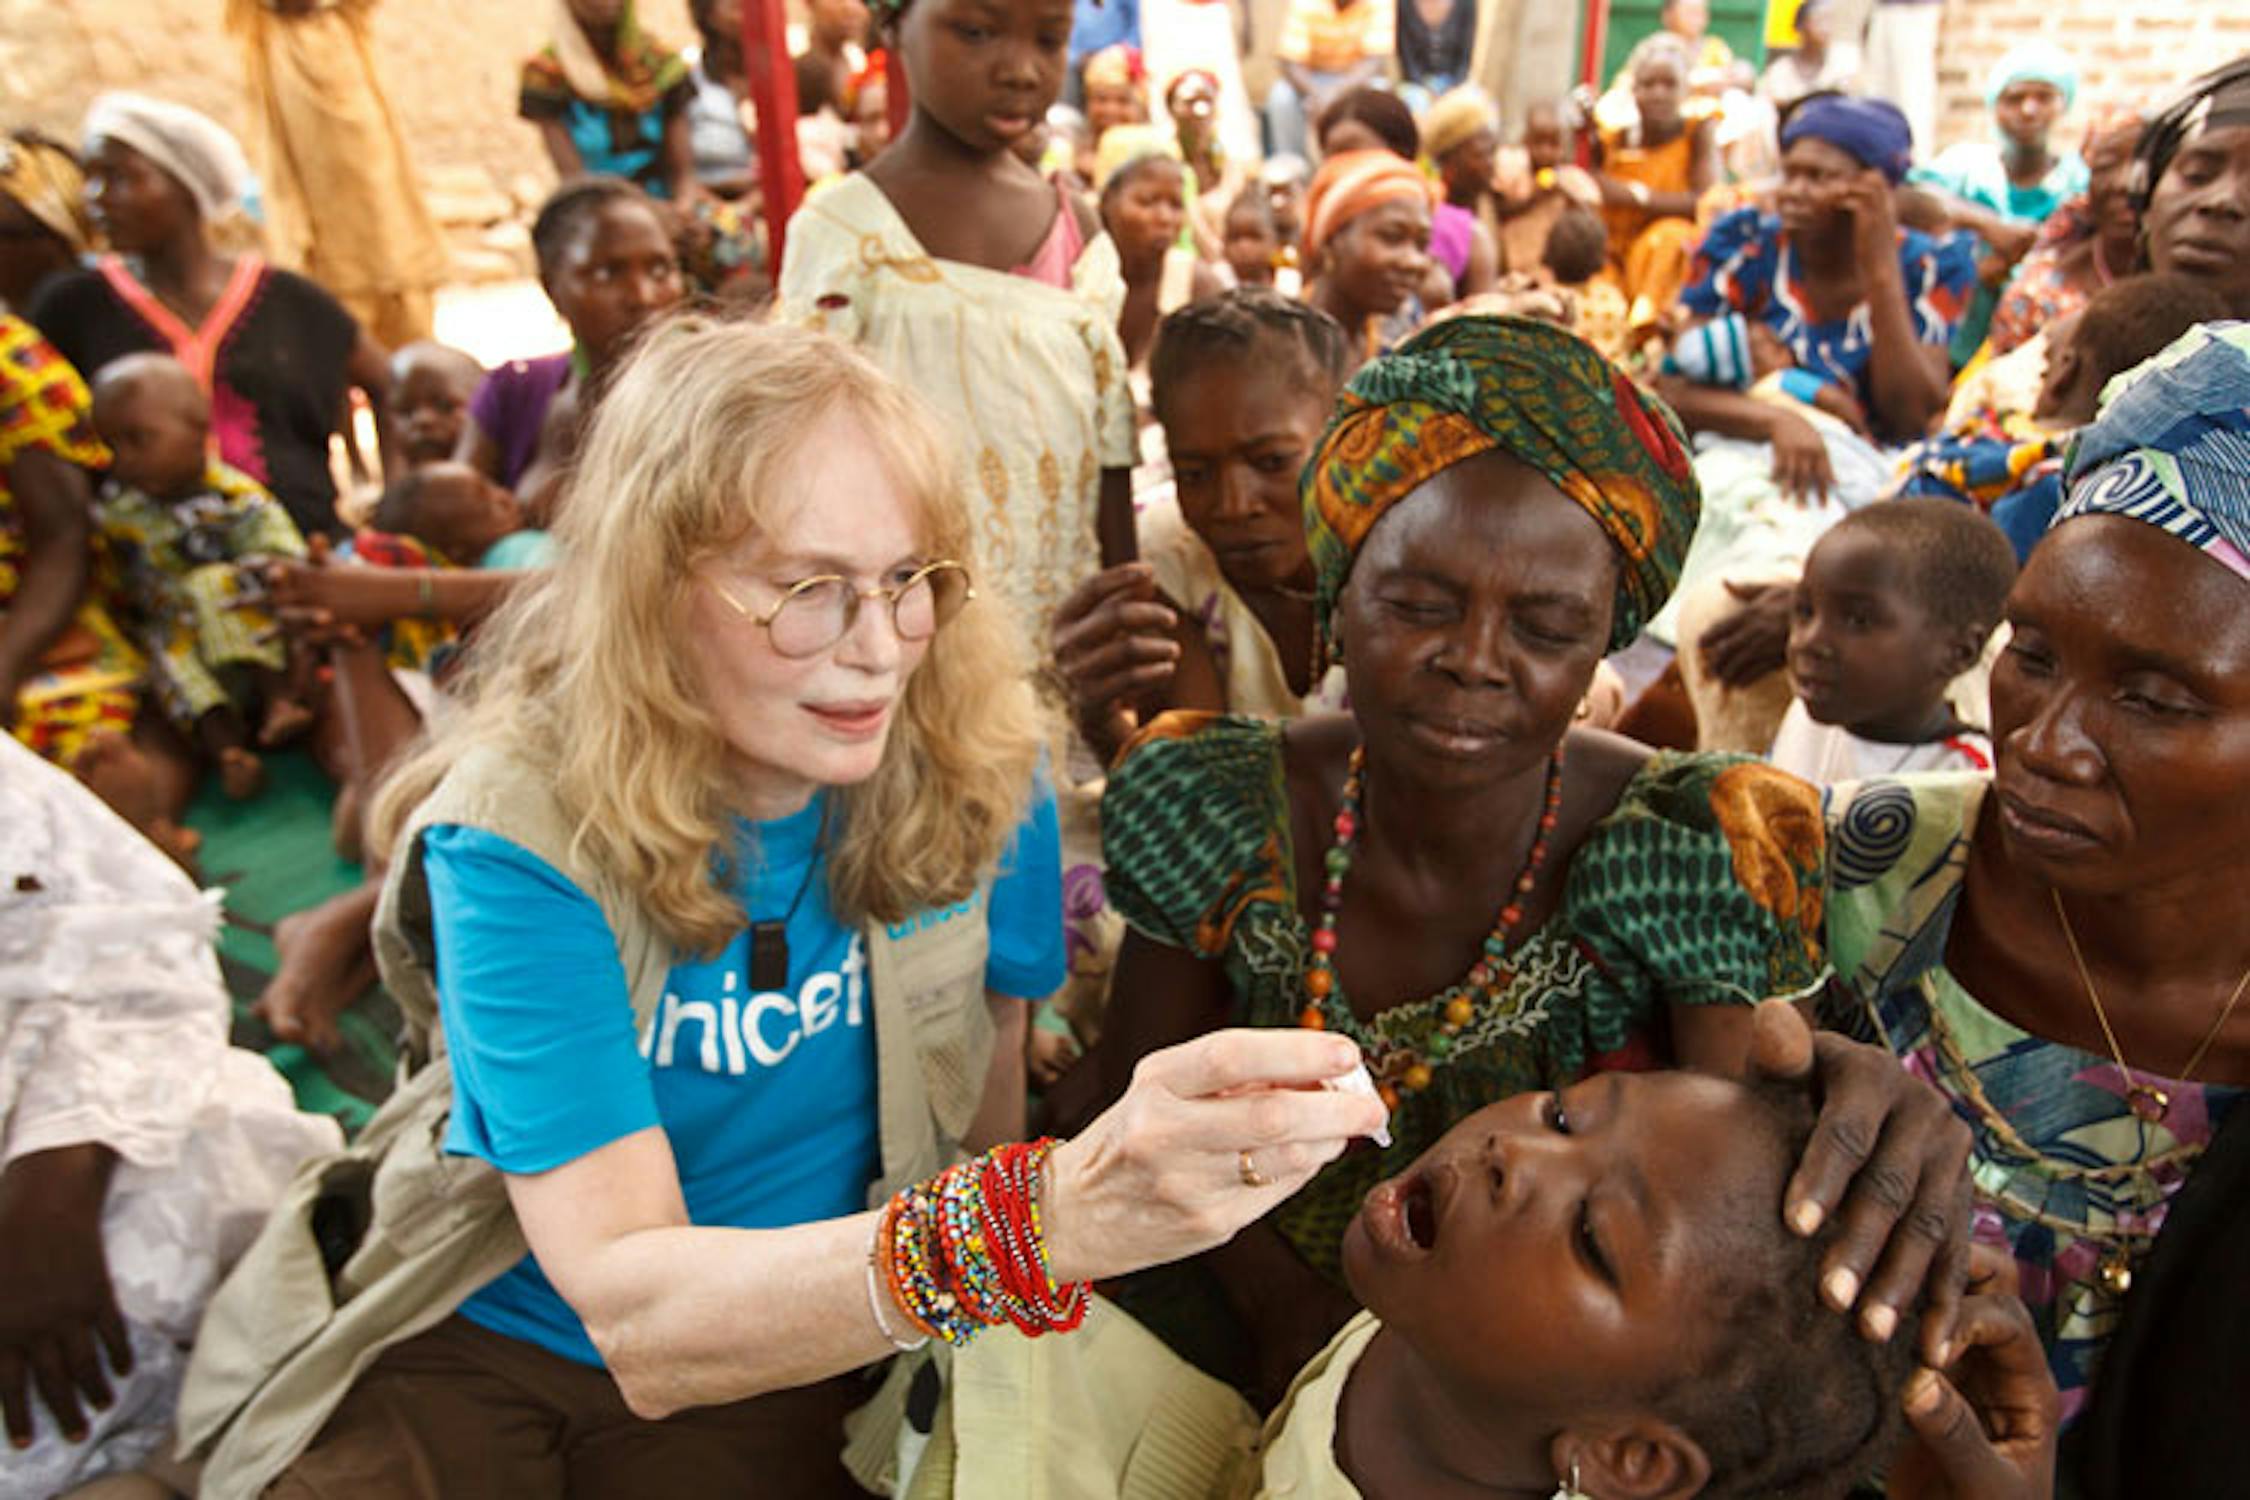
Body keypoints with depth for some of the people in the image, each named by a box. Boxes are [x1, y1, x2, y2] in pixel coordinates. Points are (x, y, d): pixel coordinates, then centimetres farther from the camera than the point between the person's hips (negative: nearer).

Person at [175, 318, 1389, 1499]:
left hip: (784, 1368, 3)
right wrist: (1050, 1225, -45)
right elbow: (635, 1316, -31)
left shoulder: (979, 774, -15)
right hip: (478, 1351, -2)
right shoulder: (519, 833, -22)